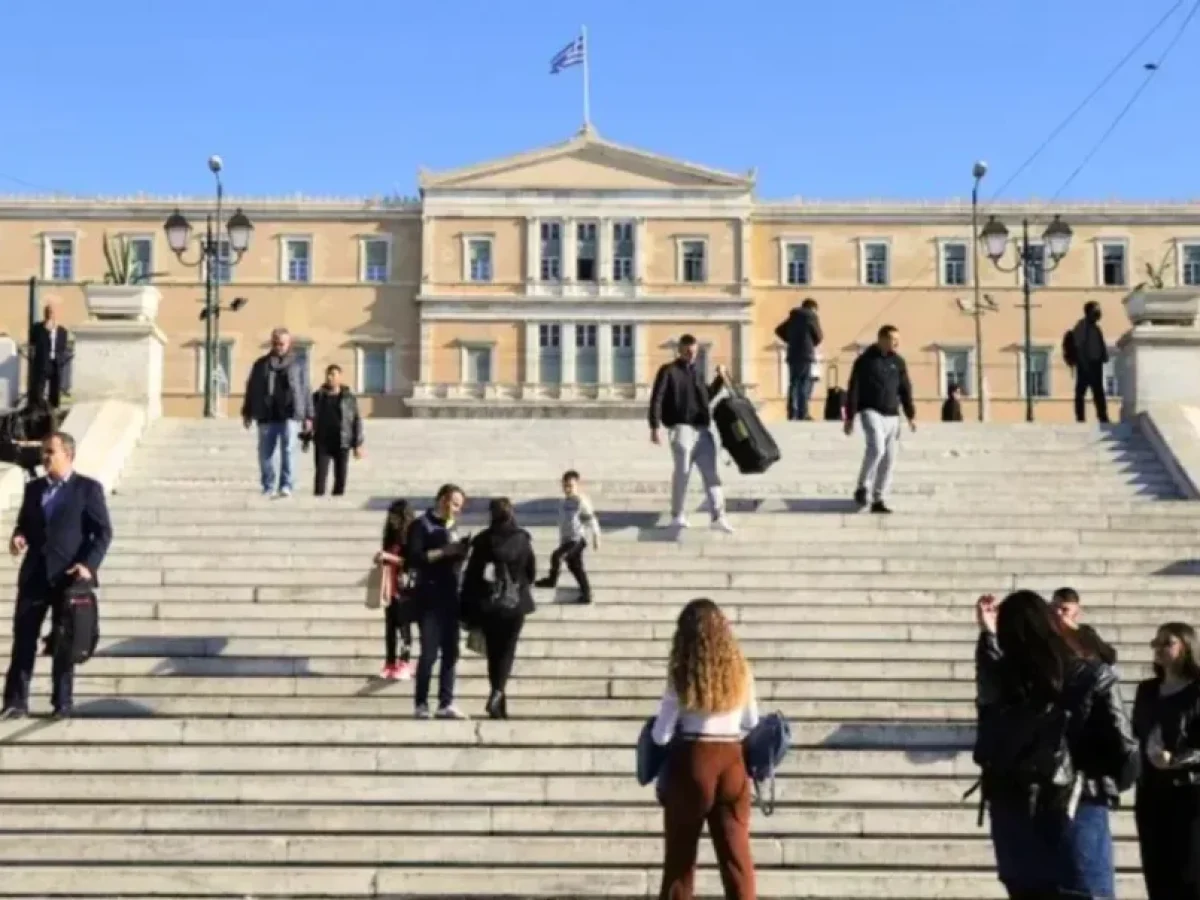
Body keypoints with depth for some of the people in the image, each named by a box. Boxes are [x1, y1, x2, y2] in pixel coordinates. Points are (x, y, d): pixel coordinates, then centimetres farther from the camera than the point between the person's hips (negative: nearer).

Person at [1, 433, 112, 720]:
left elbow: (103, 532, -4)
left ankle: (62, 703, 12)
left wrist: (89, 564, -16)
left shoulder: (88, 488, -1)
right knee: (23, 638, 0)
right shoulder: (33, 488, 14)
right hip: (34, 574, 4)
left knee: (65, 642, 3)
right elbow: (24, 524, 19)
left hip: (68, 576, -4)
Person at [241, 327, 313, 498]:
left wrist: (308, 416, 4)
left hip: (290, 415, -2)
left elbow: (306, 391, 9)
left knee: (288, 450, -13)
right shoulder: (261, 364, 15)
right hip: (266, 416, 2)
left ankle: (286, 486, -14)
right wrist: (247, 413, 9)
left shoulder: (298, 364, 11)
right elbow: (251, 390, 15)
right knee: (265, 453, 2)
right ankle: (268, 488, 10)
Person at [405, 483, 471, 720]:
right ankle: (420, 704, 1)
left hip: (451, 596, 7)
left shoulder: (453, 527, 16)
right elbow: (413, 558, -15)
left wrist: (462, 551, 1)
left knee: (451, 652, 4)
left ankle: (446, 704, 8)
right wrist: (444, 551, -21)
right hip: (428, 596, -6)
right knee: (429, 652, -7)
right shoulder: (422, 525, -4)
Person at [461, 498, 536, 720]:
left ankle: (499, 701, 14)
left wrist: (468, 610, 1)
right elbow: (532, 572, 3)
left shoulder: (482, 540, -6)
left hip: (487, 604, 1)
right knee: (506, 651, 4)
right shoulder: (522, 539, -5)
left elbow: (471, 574, -5)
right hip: (515, 603, -1)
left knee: (493, 652, 12)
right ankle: (497, 693, -18)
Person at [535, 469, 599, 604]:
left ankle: (552, 580, 2)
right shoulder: (565, 501, 7)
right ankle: (586, 594, 23)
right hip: (567, 539, 9)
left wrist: (596, 538, -8)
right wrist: (561, 540, 23)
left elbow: (591, 521, -12)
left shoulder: (581, 501, -18)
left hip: (577, 539, -9)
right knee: (575, 566, 14)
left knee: (556, 556, -20)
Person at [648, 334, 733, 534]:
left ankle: (718, 517, -1)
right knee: (682, 472, -4)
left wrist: (720, 379, 20)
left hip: (703, 429, 6)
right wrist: (655, 426, -17)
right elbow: (656, 399, -7)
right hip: (682, 428, -6)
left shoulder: (696, 373, 20)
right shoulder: (668, 371, 0)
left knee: (711, 473, 1)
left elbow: (707, 396, 33)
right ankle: (677, 515, 10)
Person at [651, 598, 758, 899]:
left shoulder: (682, 676, -9)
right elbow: (752, 725, 13)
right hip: (731, 762, 3)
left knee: (680, 855, 10)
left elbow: (661, 735, -6)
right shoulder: (740, 672, 2)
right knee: (737, 854, 6)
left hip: (691, 762, -3)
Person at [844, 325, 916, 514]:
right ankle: (862, 488, -12)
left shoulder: (898, 362, 10)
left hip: (892, 416, 5)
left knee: (888, 458, 1)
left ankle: (878, 500, 8)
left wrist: (911, 415, 6)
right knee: (877, 448, -26)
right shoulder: (864, 360, -3)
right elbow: (853, 390, -4)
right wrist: (849, 418, -8)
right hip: (871, 412, -5)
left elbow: (905, 390, 13)